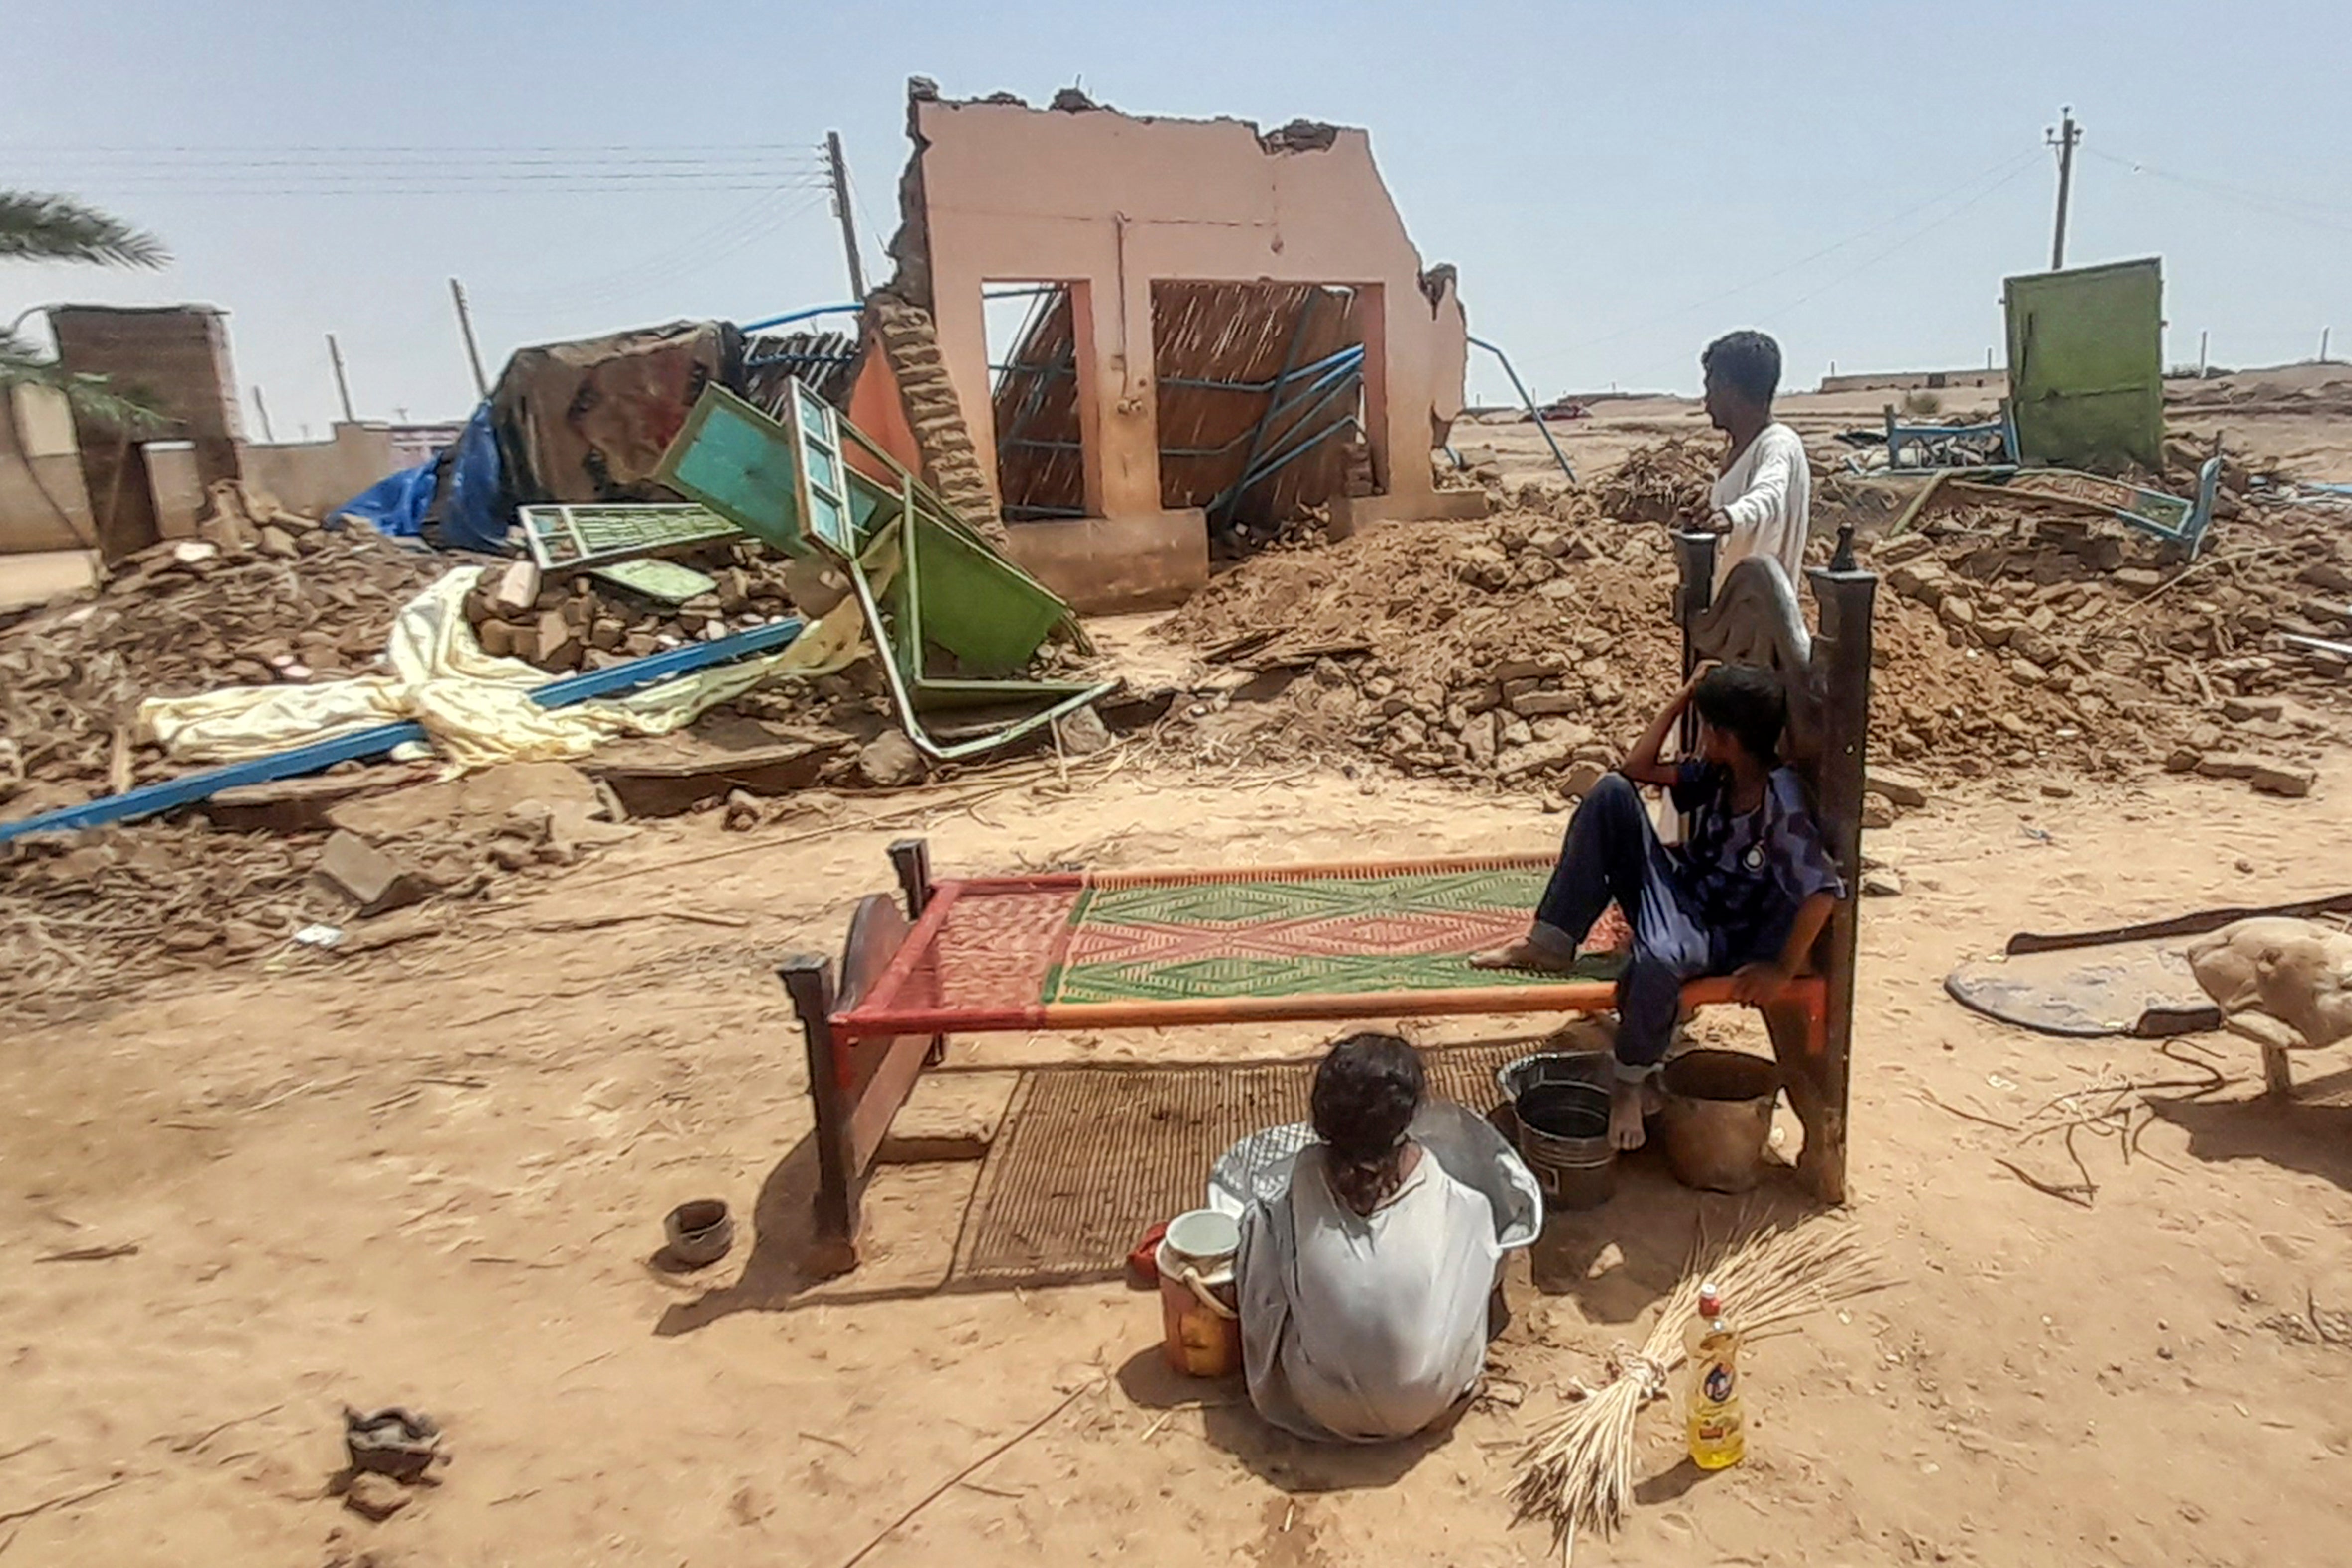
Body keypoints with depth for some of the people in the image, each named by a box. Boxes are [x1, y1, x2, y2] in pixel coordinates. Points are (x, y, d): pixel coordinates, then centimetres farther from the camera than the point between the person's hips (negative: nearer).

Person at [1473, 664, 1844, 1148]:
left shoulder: (1782, 804, -22)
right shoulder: (1719, 774, 2)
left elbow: (1825, 890, -27)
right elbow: (1639, 769, 11)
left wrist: (1783, 968, -23)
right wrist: (1681, 698, 5)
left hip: (1719, 936, -7)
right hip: (1676, 889, 7)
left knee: (1659, 960, -44)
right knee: (1613, 791, -12)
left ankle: (1634, 1080, -12)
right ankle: (1552, 941, -14)